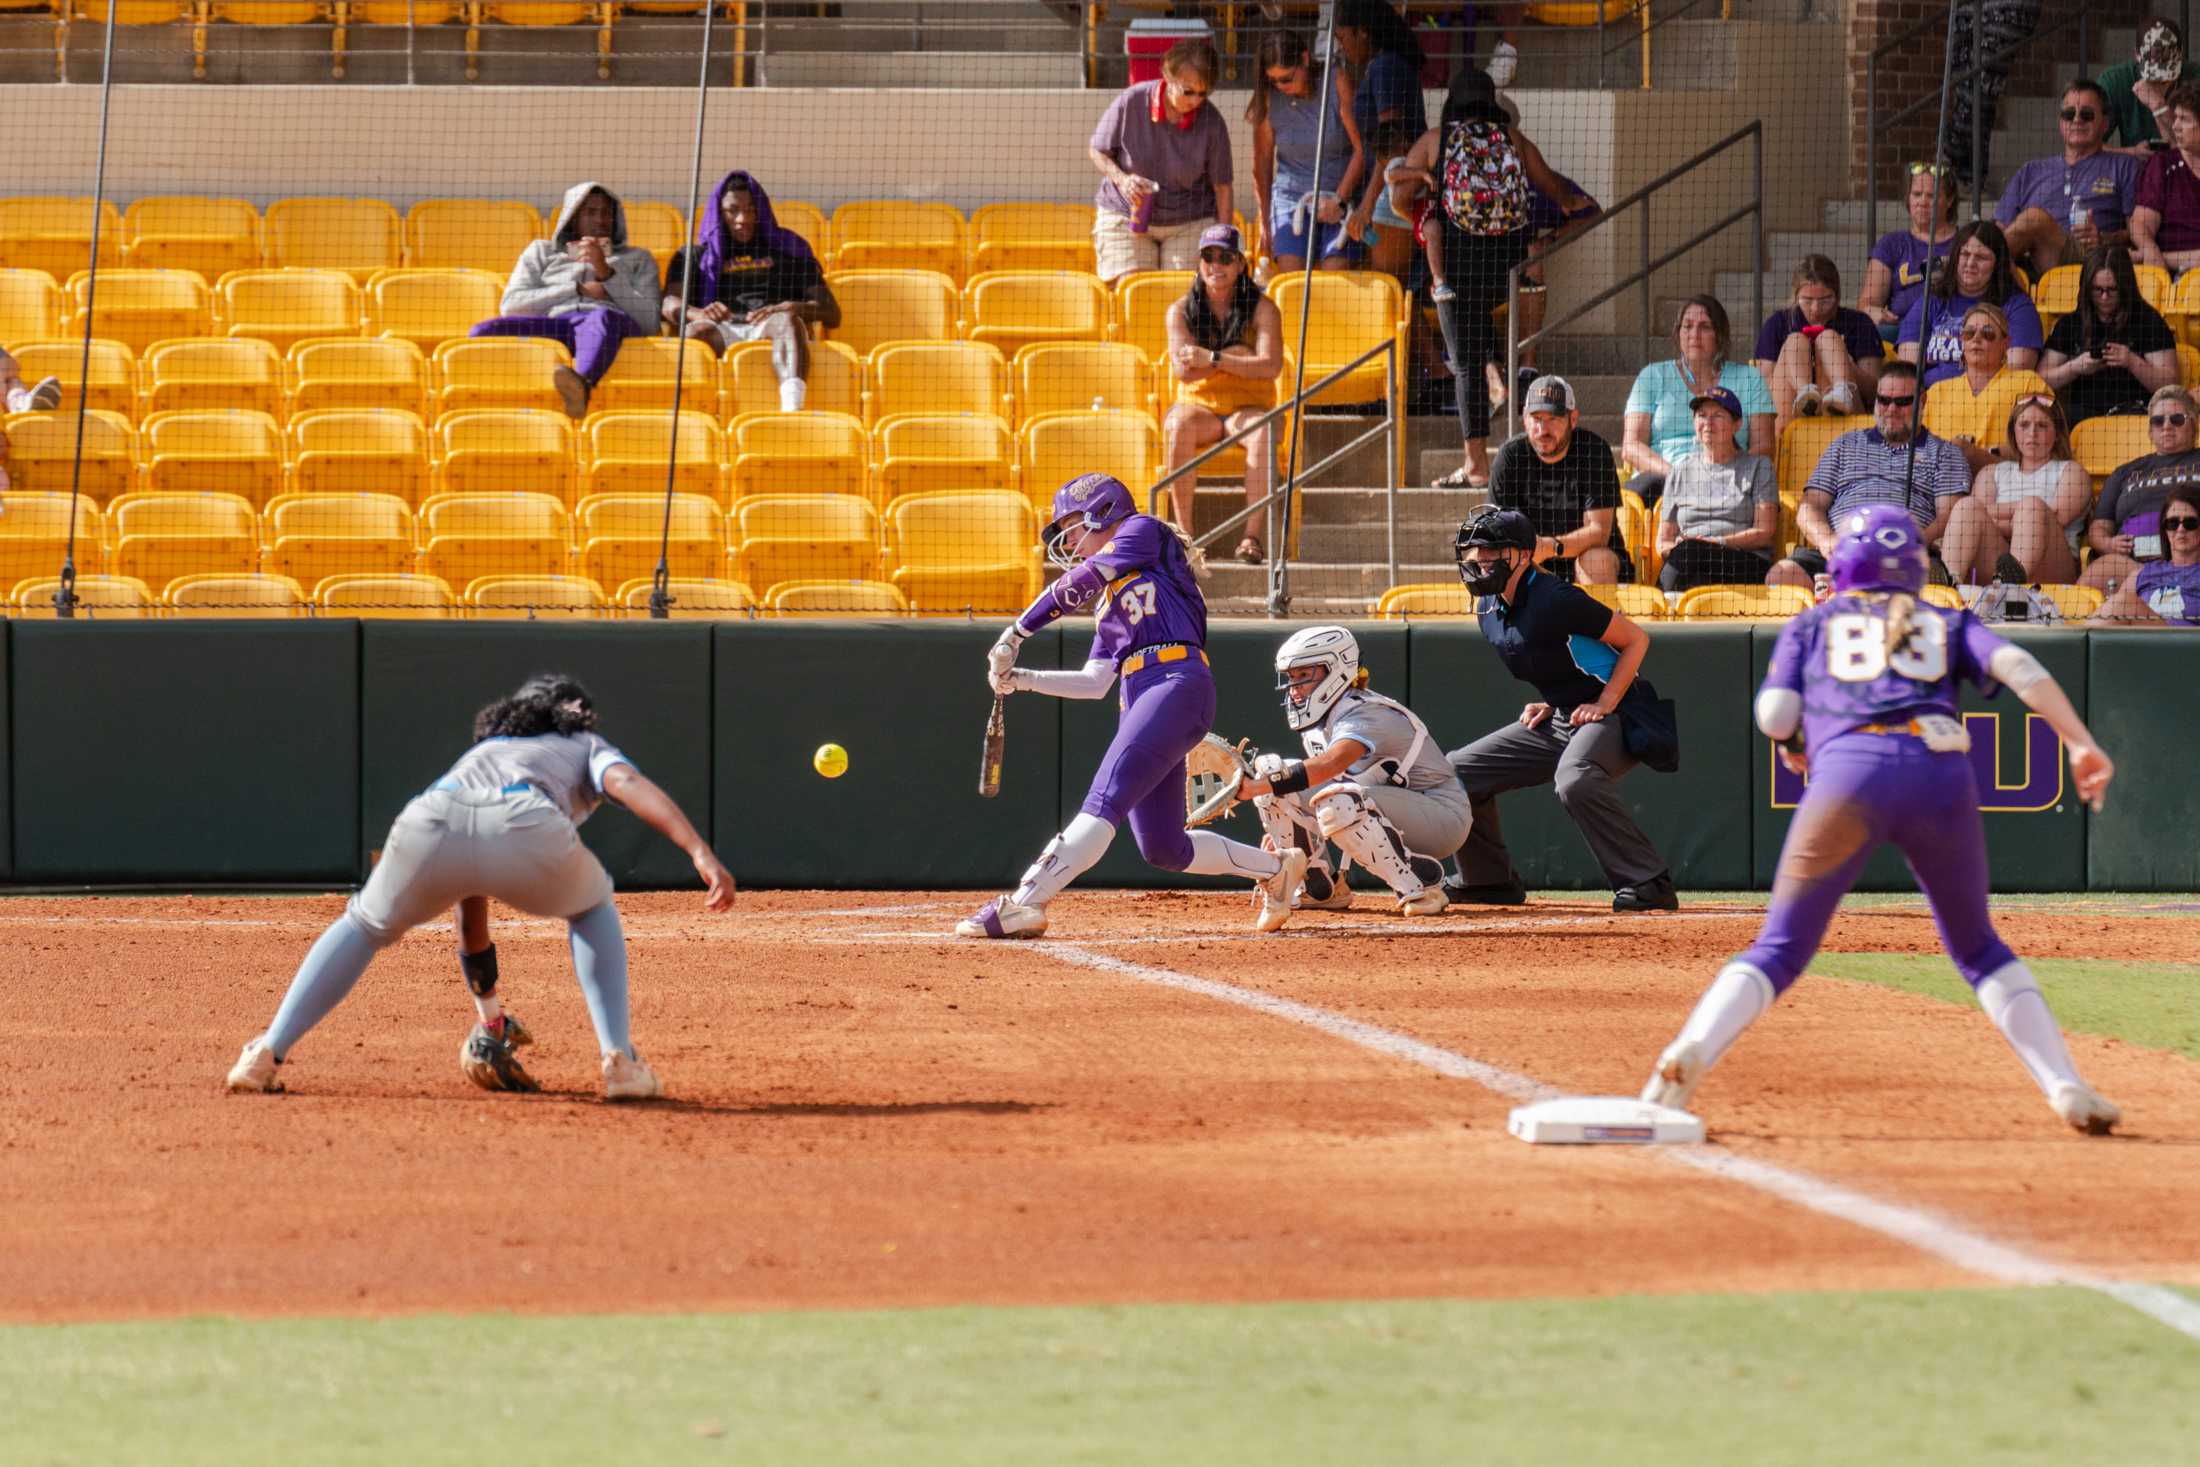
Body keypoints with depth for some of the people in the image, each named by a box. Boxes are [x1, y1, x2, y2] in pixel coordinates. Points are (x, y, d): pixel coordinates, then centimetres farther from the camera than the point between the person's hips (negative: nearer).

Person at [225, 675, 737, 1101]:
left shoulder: (479, 752, 47)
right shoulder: (587, 747, 37)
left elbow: (470, 912, 51)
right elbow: (629, 785, 10)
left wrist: (489, 1012, 60)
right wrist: (700, 851, -4)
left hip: (428, 822, 3)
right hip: (528, 829, -3)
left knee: (365, 925, 33)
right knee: (593, 907, 32)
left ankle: (268, 1054, 19)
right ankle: (619, 1061, 19)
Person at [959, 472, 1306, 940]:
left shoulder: (1143, 530, 9)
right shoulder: (1108, 600, 29)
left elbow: (1076, 583, -3)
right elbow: (1094, 683, 22)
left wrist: (1015, 634, -1)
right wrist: (1021, 679, 13)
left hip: (1178, 682, -10)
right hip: (1140, 702, 10)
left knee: (1107, 799, -22)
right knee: (1163, 848, 7)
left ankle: (1023, 905, -36)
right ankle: (1275, 868, 24)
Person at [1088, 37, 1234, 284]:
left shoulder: (1211, 123, -11)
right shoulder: (1132, 102, -13)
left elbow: (1222, 187, -3)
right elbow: (1096, 151, 0)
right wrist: (1122, 179, -18)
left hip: (1189, 224, 0)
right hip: (1125, 216, 0)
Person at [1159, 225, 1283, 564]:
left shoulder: (1262, 309, 2)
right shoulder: (1181, 310, 6)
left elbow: (1271, 366, -12)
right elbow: (1182, 368, -7)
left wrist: (1213, 359, -18)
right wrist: (1238, 356, -11)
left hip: (1248, 407, -1)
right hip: (1198, 407, 1)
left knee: (1263, 432, -37)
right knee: (1178, 426, -36)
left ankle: (1251, 534, -37)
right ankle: (1183, 533, -33)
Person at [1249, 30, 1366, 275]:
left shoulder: (1337, 83, -9)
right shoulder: (1269, 98, -4)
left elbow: (1361, 149, -7)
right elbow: (1262, 162, 4)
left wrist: (1339, 199, -12)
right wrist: (1265, 224, 7)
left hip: (1342, 195, -2)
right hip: (1291, 197, 2)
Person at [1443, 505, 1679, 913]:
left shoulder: (1556, 600, -21)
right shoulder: (1488, 609, 5)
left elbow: (1636, 639, -15)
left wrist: (1605, 705, -20)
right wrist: (1545, 704, 6)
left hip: (1613, 716, -9)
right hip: (1556, 720, 9)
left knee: (1574, 782, -40)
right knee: (1456, 771, 7)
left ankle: (1648, 884, -34)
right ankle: (1489, 879, 21)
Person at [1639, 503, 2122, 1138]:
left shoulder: (1812, 624, 25)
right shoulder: (1946, 624, 27)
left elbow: (1776, 715, 11)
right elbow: (2016, 666, 8)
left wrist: (1795, 745, 34)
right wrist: (2083, 745, 1)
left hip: (1848, 769, -1)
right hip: (1942, 774, 1)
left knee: (1780, 947, 3)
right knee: (1978, 949, 19)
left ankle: (1691, 1051, -22)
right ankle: (2066, 1085, 3)